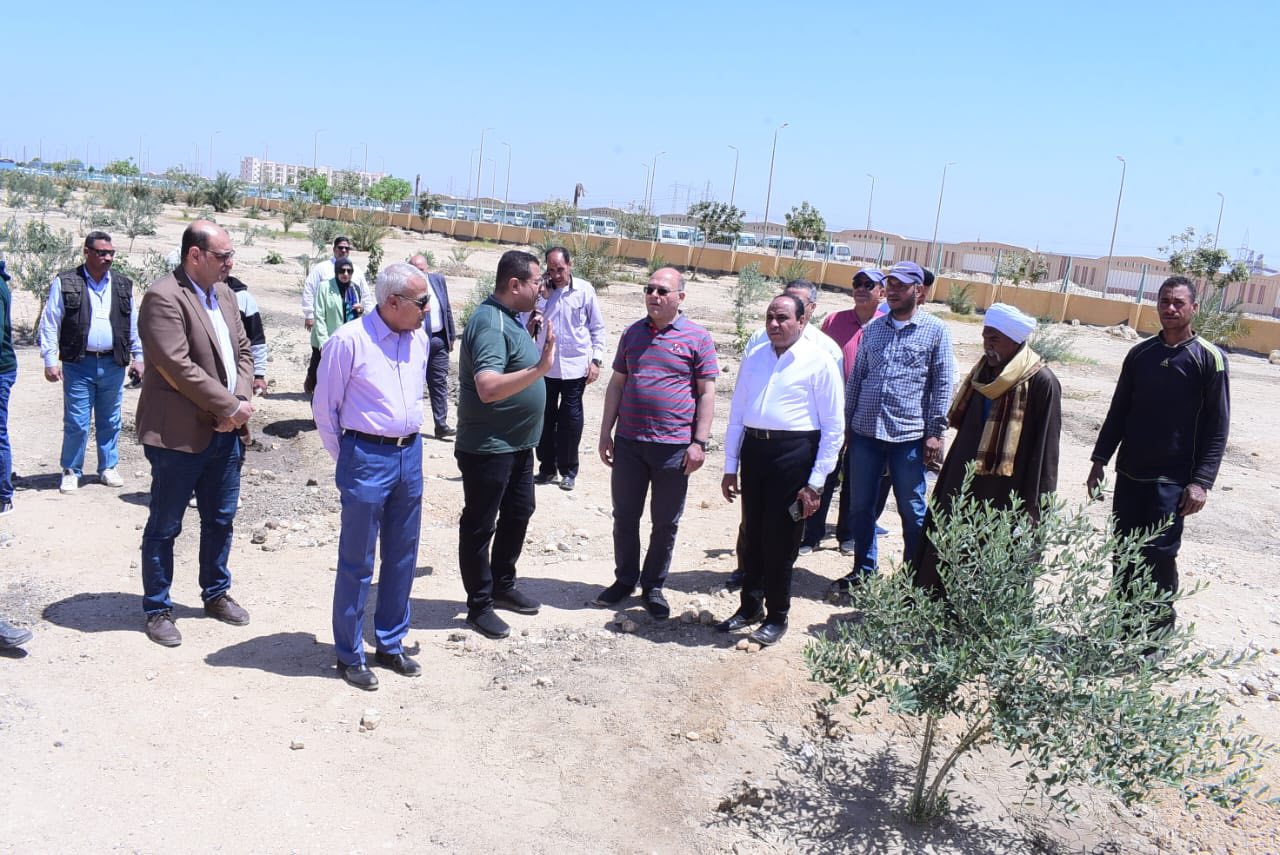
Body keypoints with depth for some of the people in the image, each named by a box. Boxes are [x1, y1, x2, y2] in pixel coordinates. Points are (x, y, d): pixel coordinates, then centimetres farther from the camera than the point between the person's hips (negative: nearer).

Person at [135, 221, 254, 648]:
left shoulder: (224, 294, 11)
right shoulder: (164, 298, -15)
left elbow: (243, 351, 13)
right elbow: (179, 367, -22)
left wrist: (240, 401, -4)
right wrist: (230, 405, -16)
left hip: (225, 432, 8)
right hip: (179, 435, -7)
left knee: (221, 519, 18)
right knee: (164, 527, 6)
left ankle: (216, 593, 34)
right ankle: (157, 609, 19)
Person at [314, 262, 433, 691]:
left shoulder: (419, 339, 5)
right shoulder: (349, 340, -13)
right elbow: (324, 406, -5)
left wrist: (409, 443, 16)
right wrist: (347, 458, 1)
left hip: (410, 455, 6)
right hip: (367, 458, -6)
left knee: (402, 557, 14)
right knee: (357, 562, 4)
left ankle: (391, 644, 29)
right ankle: (349, 655, 18)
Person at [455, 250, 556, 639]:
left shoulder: (509, 318, 8)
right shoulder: (490, 323, -23)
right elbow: (488, 388, -36)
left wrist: (535, 340, 12)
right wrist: (540, 368, -43)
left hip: (518, 443, 10)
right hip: (488, 447, -10)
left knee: (518, 513, 21)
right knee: (480, 525, 4)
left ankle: (503, 585, 37)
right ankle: (479, 605, 16)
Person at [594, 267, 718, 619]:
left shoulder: (697, 337, -3)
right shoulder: (632, 333, 8)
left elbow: (706, 392, -4)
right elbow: (617, 383, 12)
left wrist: (700, 441, -9)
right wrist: (606, 431, 8)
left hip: (674, 447, -3)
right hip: (628, 442, 3)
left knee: (665, 523, 7)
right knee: (625, 516, 11)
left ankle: (653, 586, 22)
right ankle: (624, 579, 28)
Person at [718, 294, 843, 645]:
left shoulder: (819, 363, -5)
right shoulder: (754, 358, 11)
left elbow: (834, 428, -5)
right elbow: (736, 415, 16)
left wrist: (815, 483, -8)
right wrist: (730, 467, 12)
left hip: (794, 454, -5)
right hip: (753, 449, 5)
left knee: (780, 540, 3)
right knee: (752, 534, 14)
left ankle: (777, 617, 21)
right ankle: (749, 606, 31)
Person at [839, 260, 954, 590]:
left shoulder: (935, 330, -2)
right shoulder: (873, 328, 11)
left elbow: (942, 384, -2)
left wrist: (935, 432, -7)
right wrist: (846, 423, 12)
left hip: (909, 435, -4)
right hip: (864, 432, 4)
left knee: (912, 511, 5)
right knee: (860, 506, 11)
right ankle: (863, 569, 26)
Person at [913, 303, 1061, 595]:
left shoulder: (1041, 382, -13)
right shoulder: (984, 374, 9)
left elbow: (1044, 450, -13)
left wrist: (1034, 507, -13)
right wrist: (949, 479, 18)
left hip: (1004, 499, -7)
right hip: (964, 488, 8)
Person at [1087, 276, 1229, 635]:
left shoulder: (1209, 358, -5)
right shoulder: (1140, 353, 8)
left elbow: (1217, 426, -6)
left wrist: (1201, 481, -12)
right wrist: (1100, 460, 11)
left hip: (1173, 480, -4)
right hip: (1130, 473, 5)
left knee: (1159, 554, -7)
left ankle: (1160, 627, 9)